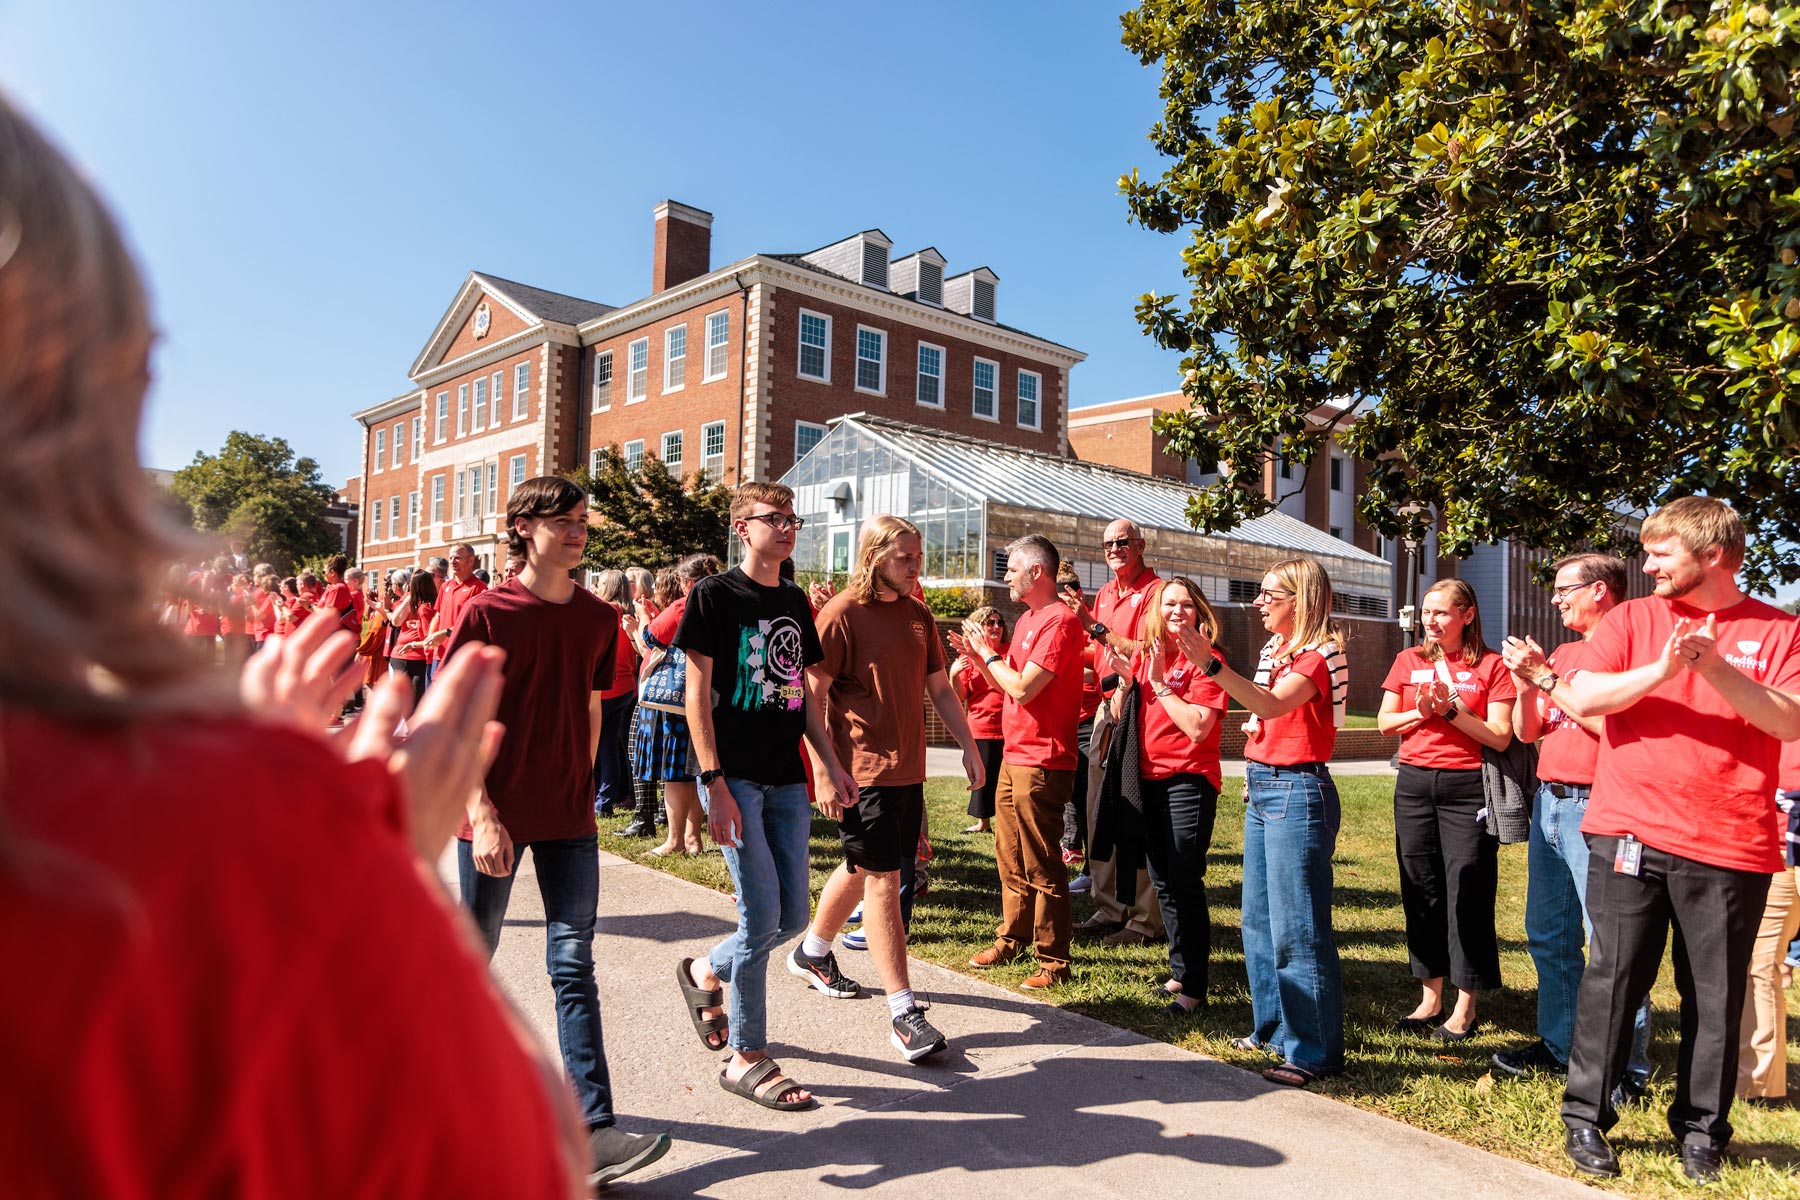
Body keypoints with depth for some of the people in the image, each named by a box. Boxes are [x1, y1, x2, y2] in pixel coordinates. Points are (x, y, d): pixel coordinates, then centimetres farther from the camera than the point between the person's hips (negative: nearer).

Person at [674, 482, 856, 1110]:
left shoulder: (794, 601, 14)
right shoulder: (715, 595, -5)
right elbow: (697, 693, -10)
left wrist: (831, 764, 11)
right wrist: (715, 784, -16)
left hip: (786, 778, 7)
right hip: (736, 776, -6)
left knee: (792, 915, 8)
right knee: (762, 916, -6)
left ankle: (706, 974, 35)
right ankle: (747, 1059, 11)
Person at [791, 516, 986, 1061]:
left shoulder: (918, 615, 11)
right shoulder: (842, 613, -10)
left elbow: (939, 688, 17)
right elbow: (814, 697, -12)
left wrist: (969, 745, 10)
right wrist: (822, 772, -16)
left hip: (908, 767, 7)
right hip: (862, 768, -7)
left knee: (862, 867, 19)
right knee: (881, 878, -6)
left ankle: (813, 952, 41)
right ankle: (903, 1012, -1)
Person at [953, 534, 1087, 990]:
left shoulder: (1060, 622, -16)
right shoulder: (1027, 619, 16)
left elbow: (1022, 688, -22)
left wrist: (989, 652, -8)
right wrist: (975, 655, 4)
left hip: (1041, 762, -10)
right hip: (1013, 757, 10)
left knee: (1042, 866, -1)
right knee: (1011, 858, 18)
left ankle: (1054, 961, 10)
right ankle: (1012, 939, 32)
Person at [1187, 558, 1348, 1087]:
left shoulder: (1321, 655, -13)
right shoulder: (1272, 650, 12)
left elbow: (1271, 705, -30)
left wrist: (1210, 663, -41)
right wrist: (1256, 777, 14)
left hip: (1298, 792, -9)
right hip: (1261, 790, 9)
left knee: (1296, 928, -4)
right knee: (1259, 920, 16)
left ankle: (1315, 1050, 8)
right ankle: (1275, 1029, 30)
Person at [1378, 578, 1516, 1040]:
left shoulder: (1491, 665, -1)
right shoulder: (1409, 660, 10)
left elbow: (1500, 737, -7)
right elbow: (1384, 723, 8)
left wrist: (1450, 708, -16)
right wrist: (1420, 712, -10)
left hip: (1467, 788, -4)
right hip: (1414, 783, 4)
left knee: (1467, 893, -1)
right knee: (1421, 892, 8)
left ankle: (1467, 1006, 13)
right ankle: (1430, 998, 20)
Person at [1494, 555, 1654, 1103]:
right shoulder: (1562, 654, 16)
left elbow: (1607, 719, -21)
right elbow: (1527, 732, 15)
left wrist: (1546, 677, -15)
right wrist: (1525, 683, -1)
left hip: (1593, 808, -9)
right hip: (1549, 801, 9)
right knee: (1549, 934, 15)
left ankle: (1628, 1068, 4)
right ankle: (1558, 1043, 27)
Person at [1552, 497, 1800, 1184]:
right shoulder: (1634, 619, 8)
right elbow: (1580, 698, -3)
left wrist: (1717, 668, -20)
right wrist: (1659, 671, -17)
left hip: (1731, 846, 0)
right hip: (1630, 836, 0)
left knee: (1717, 995, 7)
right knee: (1613, 977, 2)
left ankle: (1701, 1129, 24)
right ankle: (1585, 1116, 14)